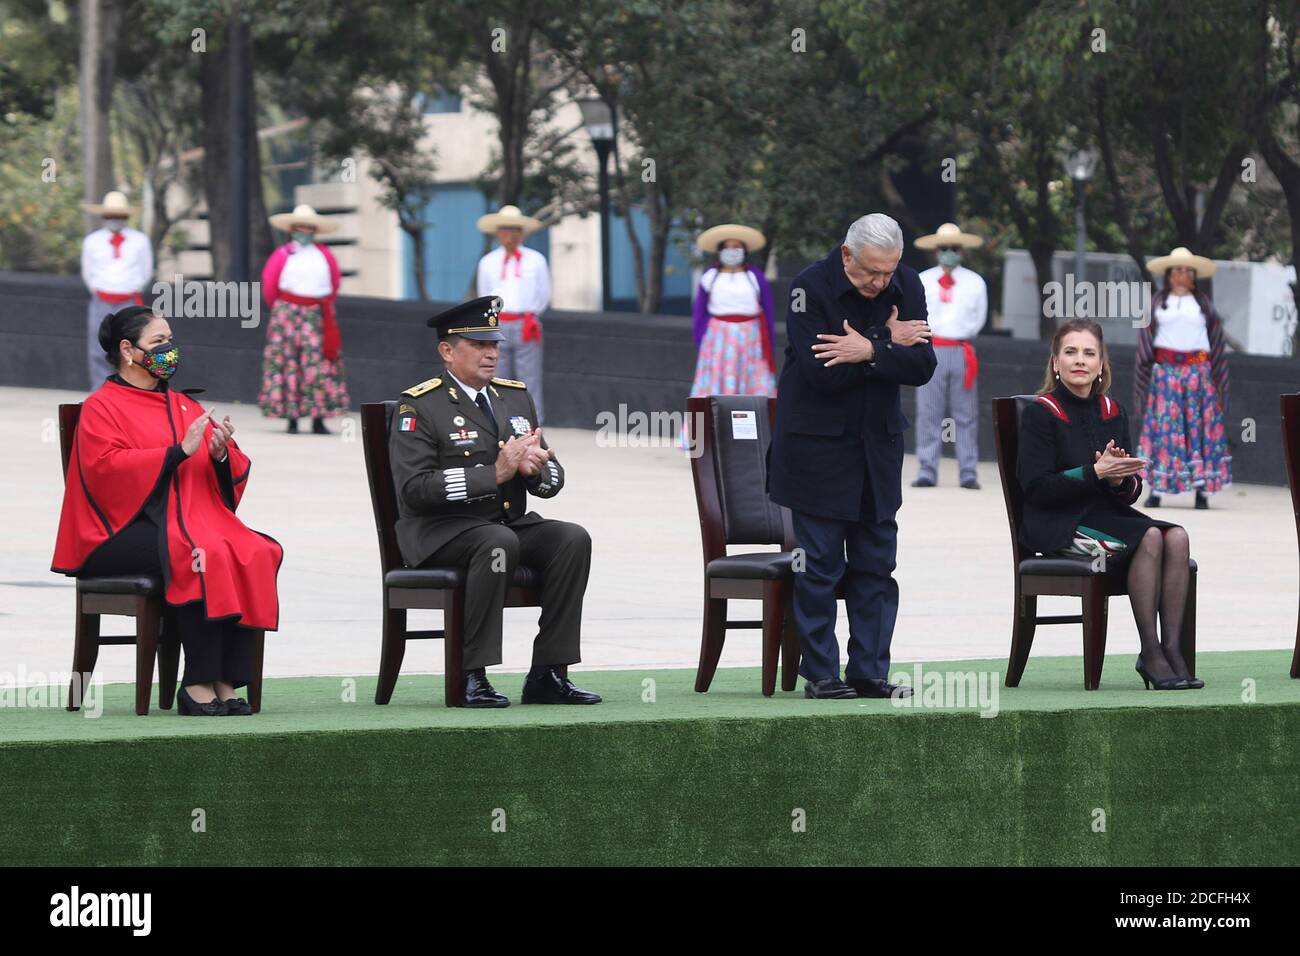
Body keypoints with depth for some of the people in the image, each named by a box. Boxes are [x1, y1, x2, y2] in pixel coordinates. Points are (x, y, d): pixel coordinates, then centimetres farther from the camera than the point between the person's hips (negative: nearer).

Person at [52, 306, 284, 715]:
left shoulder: (184, 406, 25)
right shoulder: (101, 407, 6)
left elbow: (233, 478, 21)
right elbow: (107, 469, -12)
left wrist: (221, 455, -3)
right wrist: (179, 452, -16)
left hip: (193, 519, 6)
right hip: (126, 527, -6)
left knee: (257, 553, -25)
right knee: (203, 556, -35)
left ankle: (227, 682, -31)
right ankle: (197, 684, -34)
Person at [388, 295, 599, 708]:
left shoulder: (516, 397, 15)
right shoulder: (418, 406, -6)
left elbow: (553, 480, 14)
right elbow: (414, 489, -18)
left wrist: (534, 467, -13)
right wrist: (495, 474, -22)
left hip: (511, 524, 6)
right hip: (441, 534, -6)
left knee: (573, 539, -21)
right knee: (499, 543, -36)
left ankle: (547, 674, -21)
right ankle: (471, 677, -31)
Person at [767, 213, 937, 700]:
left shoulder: (907, 286, -2)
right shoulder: (811, 287, -15)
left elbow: (922, 366, -9)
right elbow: (820, 373, -23)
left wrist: (869, 352, -24)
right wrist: (888, 344, -16)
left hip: (878, 443, 5)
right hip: (817, 445, -5)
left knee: (876, 564, 5)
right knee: (819, 565, -3)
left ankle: (870, 672, 9)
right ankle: (820, 674, 2)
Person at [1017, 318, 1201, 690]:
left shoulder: (1113, 413, 14)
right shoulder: (1041, 414, -4)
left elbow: (1131, 489, 14)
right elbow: (1036, 487, -13)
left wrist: (1121, 481, -11)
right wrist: (1096, 472, -20)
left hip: (1109, 515, 6)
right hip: (1058, 525, -6)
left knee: (1176, 538, -22)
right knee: (1149, 538, -29)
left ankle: (1172, 648, -24)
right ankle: (1150, 654, -24)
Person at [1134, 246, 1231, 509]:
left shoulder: (1203, 304, 9)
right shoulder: (1157, 303, 8)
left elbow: (1216, 344, 9)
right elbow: (1146, 344, 8)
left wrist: (1218, 381, 2)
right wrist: (1143, 380, 1)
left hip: (1197, 370, 0)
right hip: (1165, 370, 0)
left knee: (1199, 428, -3)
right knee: (1163, 428, -5)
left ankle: (1202, 490, -2)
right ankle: (1157, 490, -6)